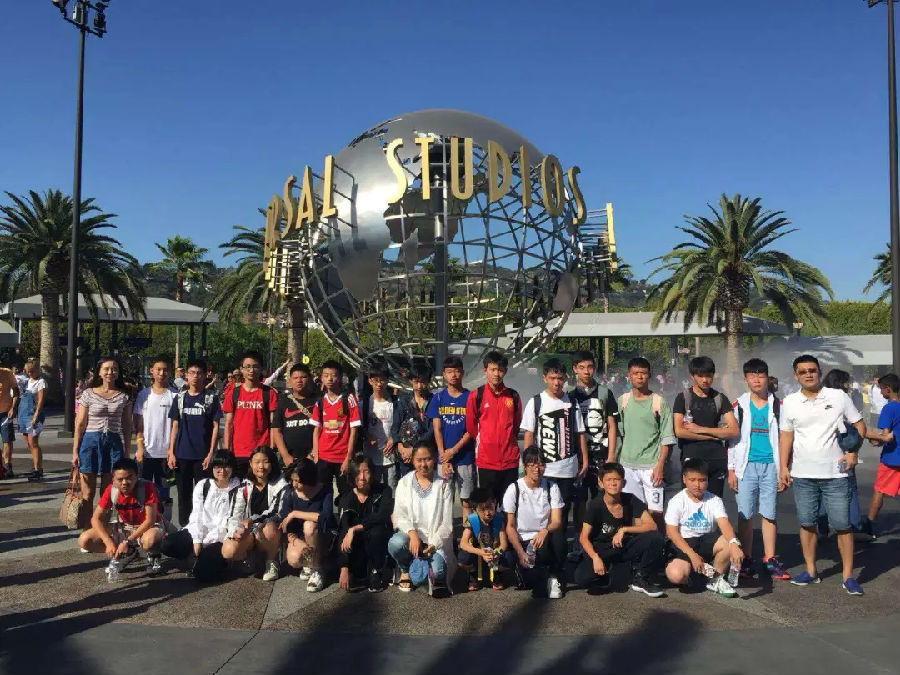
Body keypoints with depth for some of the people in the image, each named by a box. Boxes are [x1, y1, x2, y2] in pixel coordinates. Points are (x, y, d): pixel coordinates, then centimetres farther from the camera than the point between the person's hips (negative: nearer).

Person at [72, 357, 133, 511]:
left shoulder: (124, 397, 5)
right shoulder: (88, 394, 1)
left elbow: (127, 427, 7)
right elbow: (80, 424, 1)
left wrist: (126, 453, 4)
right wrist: (75, 451, -3)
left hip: (114, 443, 1)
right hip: (91, 441, -1)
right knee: (87, 495, 2)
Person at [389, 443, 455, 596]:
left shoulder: (443, 486, 2)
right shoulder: (404, 483, 4)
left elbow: (447, 523, -2)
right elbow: (399, 516, -4)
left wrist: (434, 544, -17)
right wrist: (412, 533, -23)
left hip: (435, 539, -1)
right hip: (412, 535, 1)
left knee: (437, 571, -29)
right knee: (396, 543, -33)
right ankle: (405, 569, 2)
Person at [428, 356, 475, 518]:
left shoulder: (470, 397, 1)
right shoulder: (438, 398, 6)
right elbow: (437, 429, 2)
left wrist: (453, 451, -9)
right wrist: (443, 458, -6)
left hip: (465, 457, -1)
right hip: (443, 457, 1)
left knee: (466, 500, 2)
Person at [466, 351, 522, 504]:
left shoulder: (513, 396, 5)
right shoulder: (476, 396, -3)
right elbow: (470, 427, 4)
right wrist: (483, 443, 9)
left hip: (510, 459, 2)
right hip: (486, 461, -2)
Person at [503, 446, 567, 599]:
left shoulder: (551, 488, 2)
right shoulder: (514, 489, -5)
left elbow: (557, 521, -6)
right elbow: (510, 526, -4)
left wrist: (545, 531, -30)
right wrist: (520, 552, -18)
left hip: (544, 539, 2)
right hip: (520, 541, -2)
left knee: (558, 535, -34)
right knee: (530, 581, -29)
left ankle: (554, 576, -9)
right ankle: (526, 570, 8)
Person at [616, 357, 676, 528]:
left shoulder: (659, 402, -2)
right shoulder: (623, 401, 7)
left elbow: (666, 438, -3)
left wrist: (660, 465, -10)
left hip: (651, 466, -3)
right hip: (627, 466, 3)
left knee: (655, 511, -2)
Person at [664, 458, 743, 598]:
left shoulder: (714, 500, 0)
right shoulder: (677, 501, -6)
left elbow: (724, 523, -17)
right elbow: (671, 531, -11)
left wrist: (734, 544, -39)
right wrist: (692, 555, -20)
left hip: (707, 541, 3)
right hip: (683, 544, -2)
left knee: (729, 543, -30)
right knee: (675, 575, -31)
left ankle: (716, 580, -3)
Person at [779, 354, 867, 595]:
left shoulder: (838, 397, -2)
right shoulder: (790, 402, 3)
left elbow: (859, 425, 4)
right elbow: (786, 435, 7)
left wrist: (853, 452, -8)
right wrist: (783, 467, 2)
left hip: (835, 473, -2)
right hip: (802, 475, 2)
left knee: (842, 525, 0)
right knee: (806, 523, 9)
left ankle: (848, 575, 11)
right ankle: (810, 571, 21)